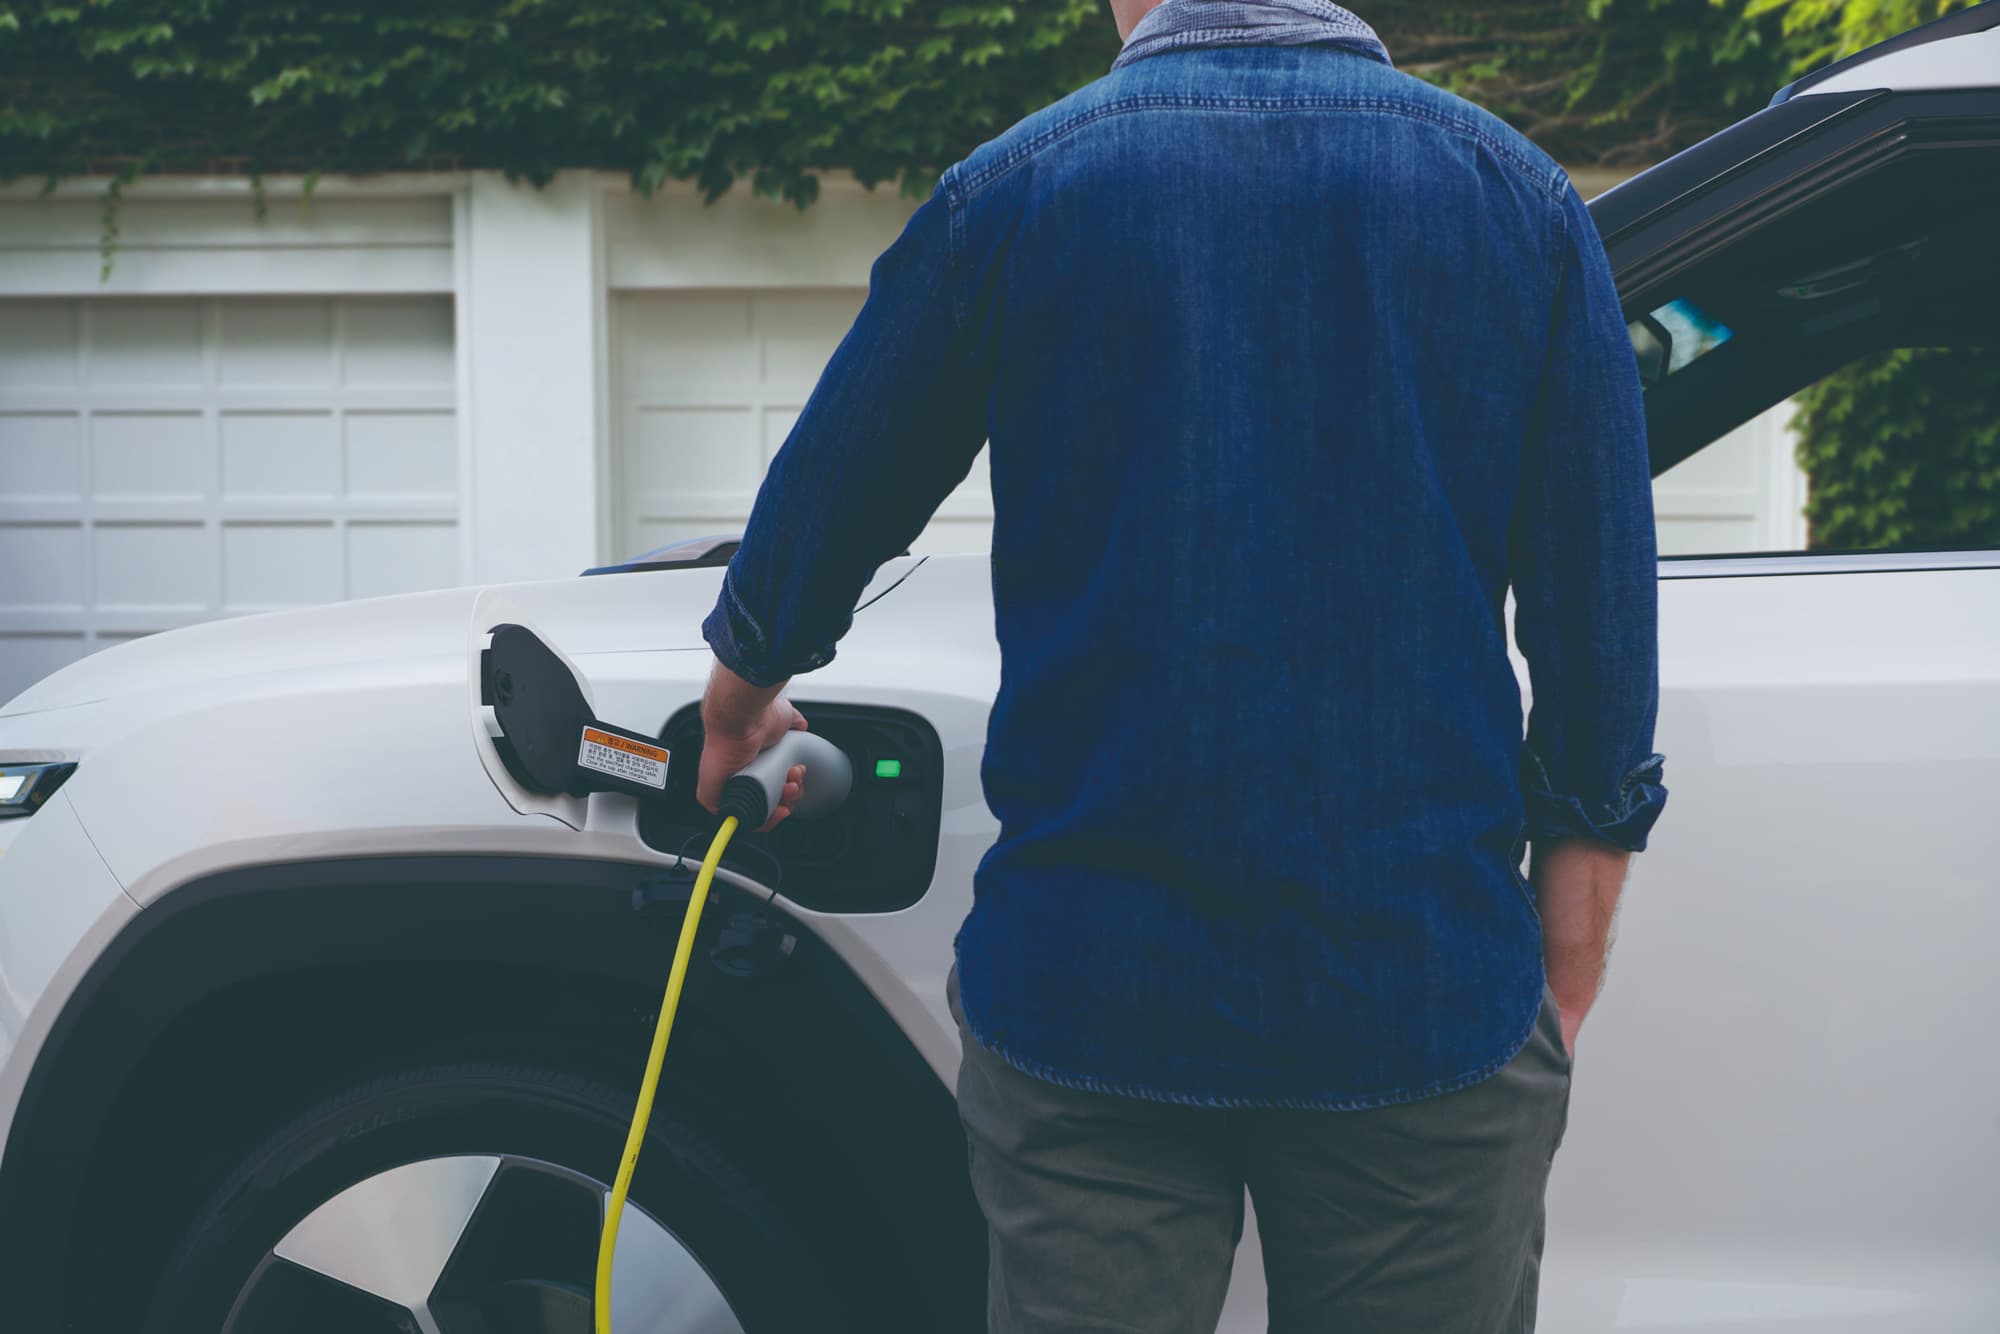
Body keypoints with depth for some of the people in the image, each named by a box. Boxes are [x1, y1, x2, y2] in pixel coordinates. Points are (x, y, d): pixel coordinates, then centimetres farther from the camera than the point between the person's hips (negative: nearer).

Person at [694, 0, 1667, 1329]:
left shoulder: (1012, 187, 1)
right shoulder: (1520, 191, 3)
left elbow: (817, 515, 13)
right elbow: (1598, 635, 1)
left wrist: (741, 695, 34)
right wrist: (1563, 992, 8)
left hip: (1083, 1005, 0)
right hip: (1433, 1008, 1)